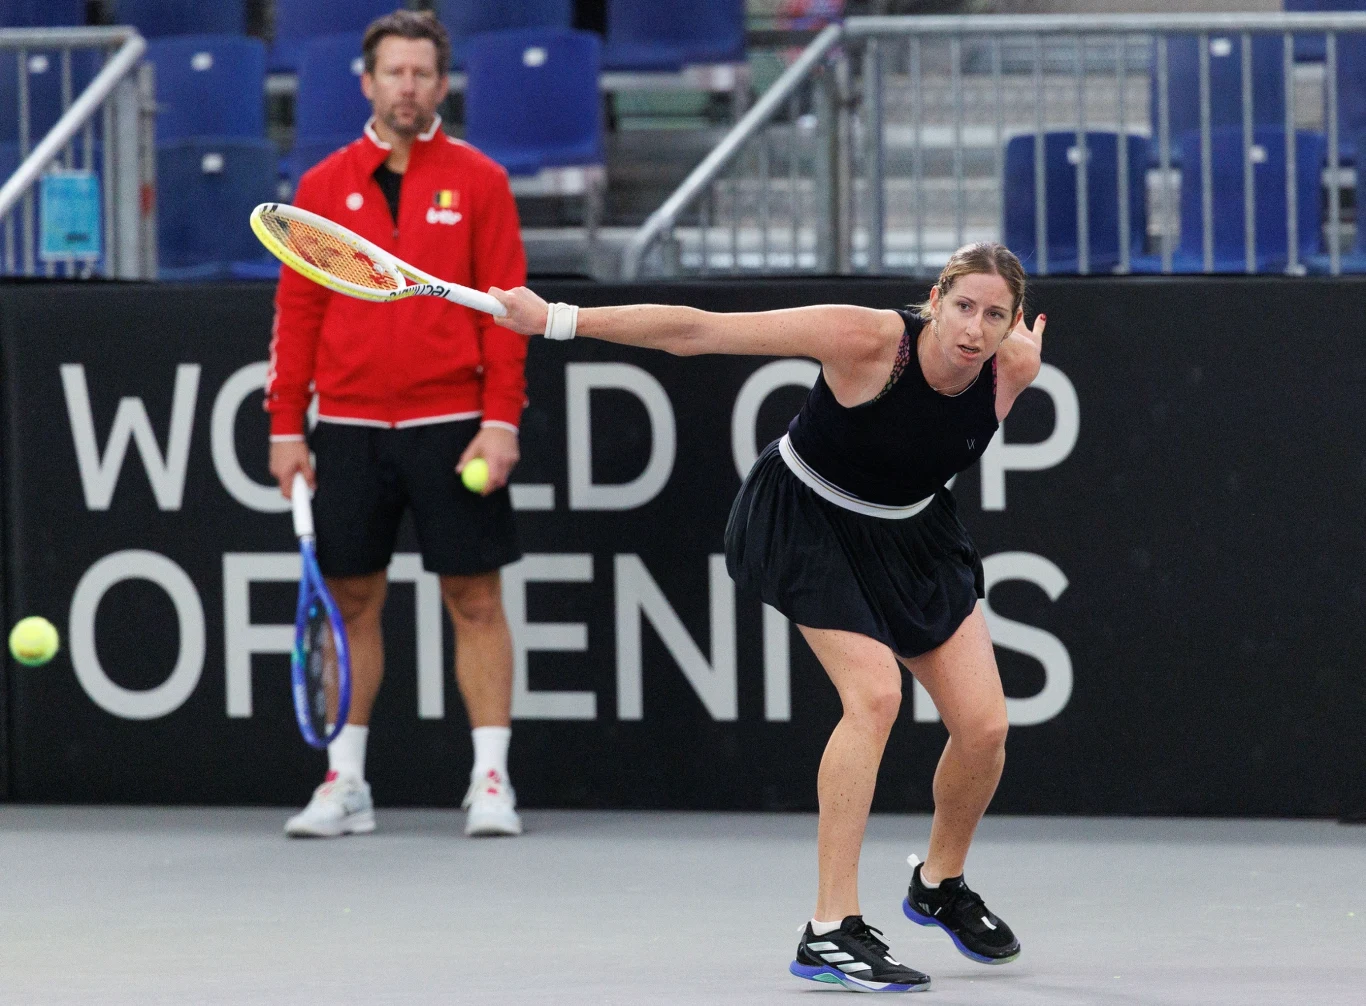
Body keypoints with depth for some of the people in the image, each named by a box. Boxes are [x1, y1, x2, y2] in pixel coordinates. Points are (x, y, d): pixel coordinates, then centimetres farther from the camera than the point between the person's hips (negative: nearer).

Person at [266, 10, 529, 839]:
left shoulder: (478, 181, 2)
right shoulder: (324, 188, 7)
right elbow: (298, 312, 9)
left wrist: (502, 420, -8)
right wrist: (285, 426, 4)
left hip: (451, 425, -2)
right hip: (349, 427, 2)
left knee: (475, 599, -1)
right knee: (352, 600, 5)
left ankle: (492, 781, 2)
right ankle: (346, 785, 11)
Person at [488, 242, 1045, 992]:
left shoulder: (1010, 369, -21)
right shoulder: (865, 340, -34)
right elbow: (695, 332, -31)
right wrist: (560, 320, -30)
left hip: (911, 531, 5)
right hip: (811, 523, -5)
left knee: (983, 727, -2)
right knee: (873, 694, -25)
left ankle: (940, 885, 29)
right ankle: (829, 932, -23)